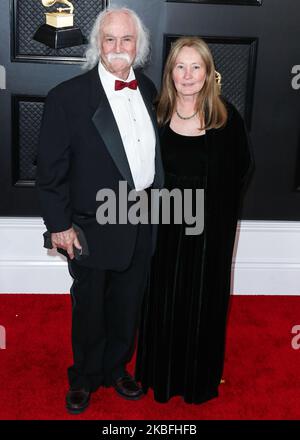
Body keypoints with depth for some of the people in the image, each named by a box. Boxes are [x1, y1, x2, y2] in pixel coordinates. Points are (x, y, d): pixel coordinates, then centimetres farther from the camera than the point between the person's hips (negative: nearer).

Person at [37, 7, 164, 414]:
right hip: (94, 227, -4)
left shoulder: (148, 90, 4)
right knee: (89, 308, 14)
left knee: (128, 306, 20)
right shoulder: (68, 97, -13)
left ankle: (116, 369, 44)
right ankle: (84, 379, 38)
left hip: (142, 224, 5)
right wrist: (59, 224, -11)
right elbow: (51, 167, -11)